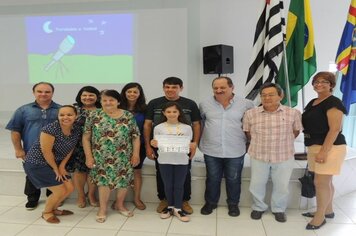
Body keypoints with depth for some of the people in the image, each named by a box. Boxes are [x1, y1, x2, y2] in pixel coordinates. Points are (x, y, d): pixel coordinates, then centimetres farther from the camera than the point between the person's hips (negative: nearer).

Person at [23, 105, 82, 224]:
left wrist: (62, 166, -2)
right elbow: (46, 152, -23)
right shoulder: (50, 129, -26)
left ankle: (54, 209, 32)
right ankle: (46, 212, 21)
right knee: (60, 191, -8)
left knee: (70, 188, 6)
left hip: (56, 163, 7)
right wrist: (56, 169, -13)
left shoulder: (77, 130, -6)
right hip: (37, 164, -7)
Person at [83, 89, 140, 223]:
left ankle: (120, 205, 32)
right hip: (101, 157, -1)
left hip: (123, 157, 2)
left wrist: (136, 154, -5)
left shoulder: (128, 116, -1)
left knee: (124, 180, 8)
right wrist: (89, 156, -6)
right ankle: (102, 208, 22)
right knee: (104, 180, 2)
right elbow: (86, 137, -2)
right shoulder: (94, 116, -3)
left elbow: (136, 137, 1)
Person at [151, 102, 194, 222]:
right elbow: (157, 144, 6)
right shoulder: (158, 128, -1)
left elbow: (189, 144, 7)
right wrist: (154, 144, -15)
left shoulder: (187, 128, 0)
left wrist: (192, 146, -14)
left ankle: (178, 208, 22)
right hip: (164, 161, 0)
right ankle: (170, 206, 29)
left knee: (179, 185, 8)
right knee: (168, 185, 11)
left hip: (182, 161, 0)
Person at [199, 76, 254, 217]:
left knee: (233, 180, 14)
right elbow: (199, 123, 13)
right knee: (212, 179, 15)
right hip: (211, 151, 1)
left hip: (236, 151, -1)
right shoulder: (205, 104, 0)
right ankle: (210, 202, 35)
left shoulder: (245, 104, -6)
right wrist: (200, 141, 12)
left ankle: (233, 204, 35)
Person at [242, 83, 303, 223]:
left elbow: (296, 131, 6)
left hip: (284, 157, 0)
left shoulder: (293, 113, -11)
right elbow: (247, 133, 7)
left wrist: (283, 142, 11)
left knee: (281, 186, 14)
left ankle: (279, 209, 37)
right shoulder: (250, 114, -9)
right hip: (258, 156, 1)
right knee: (256, 185, 13)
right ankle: (258, 207, 37)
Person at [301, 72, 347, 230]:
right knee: (326, 182, 17)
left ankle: (320, 216, 11)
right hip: (314, 147, 8)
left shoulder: (333, 102, -13)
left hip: (329, 147, -8)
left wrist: (324, 151, -24)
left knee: (321, 182, -3)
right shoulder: (312, 103, 14)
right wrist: (315, 150, 13)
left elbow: (335, 129, -20)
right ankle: (328, 211, 31)